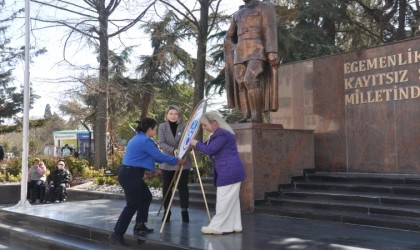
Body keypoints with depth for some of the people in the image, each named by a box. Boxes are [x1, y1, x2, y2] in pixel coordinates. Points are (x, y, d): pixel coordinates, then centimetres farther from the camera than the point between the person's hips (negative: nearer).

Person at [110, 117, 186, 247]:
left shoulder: (139, 138, 17)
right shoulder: (145, 140, -15)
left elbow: (153, 157, 24)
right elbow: (159, 156, -12)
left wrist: (173, 159, 25)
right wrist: (177, 161, 1)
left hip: (131, 173, 11)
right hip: (130, 174, -11)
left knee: (146, 197, 18)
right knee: (133, 204, -8)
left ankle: (139, 226, 24)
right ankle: (117, 234, -6)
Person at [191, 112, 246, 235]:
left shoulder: (222, 134, -18)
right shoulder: (220, 133, 17)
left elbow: (210, 149, -20)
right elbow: (209, 146, 21)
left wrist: (196, 144, -6)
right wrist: (197, 145, 7)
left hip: (230, 171, -11)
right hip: (230, 172, 11)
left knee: (223, 199, -4)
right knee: (231, 200, 13)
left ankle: (217, 227, 3)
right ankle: (234, 226, 19)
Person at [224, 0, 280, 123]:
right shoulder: (237, 14, 24)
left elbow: (270, 29, -7)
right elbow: (229, 37, 29)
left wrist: (272, 53, -19)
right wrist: (235, 50, 9)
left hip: (257, 52, -6)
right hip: (241, 53, 6)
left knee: (250, 81, -24)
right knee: (242, 85, -4)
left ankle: (257, 115, -22)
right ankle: (247, 116, -4)